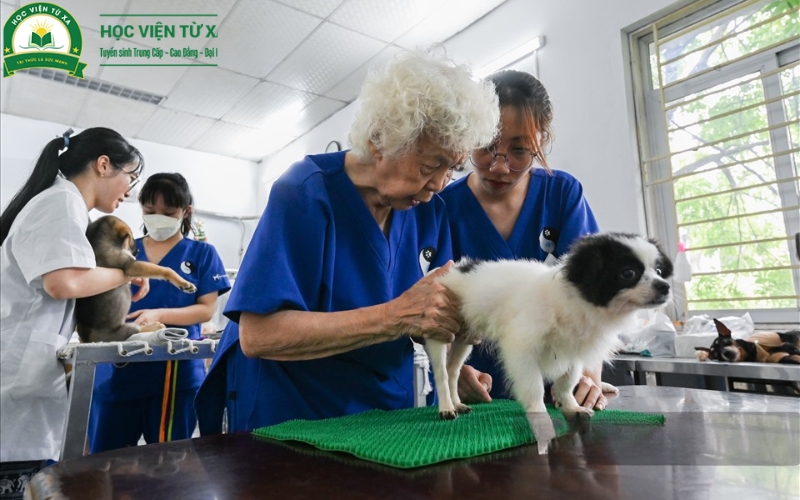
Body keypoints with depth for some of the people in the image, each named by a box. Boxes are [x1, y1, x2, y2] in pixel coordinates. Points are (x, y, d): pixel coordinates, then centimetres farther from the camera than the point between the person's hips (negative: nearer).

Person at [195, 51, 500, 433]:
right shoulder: (306, 192, -21)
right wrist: (398, 316, -32)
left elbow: (431, 315, 2)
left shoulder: (429, 209, -4)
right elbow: (256, 334, -27)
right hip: (289, 418, -4)